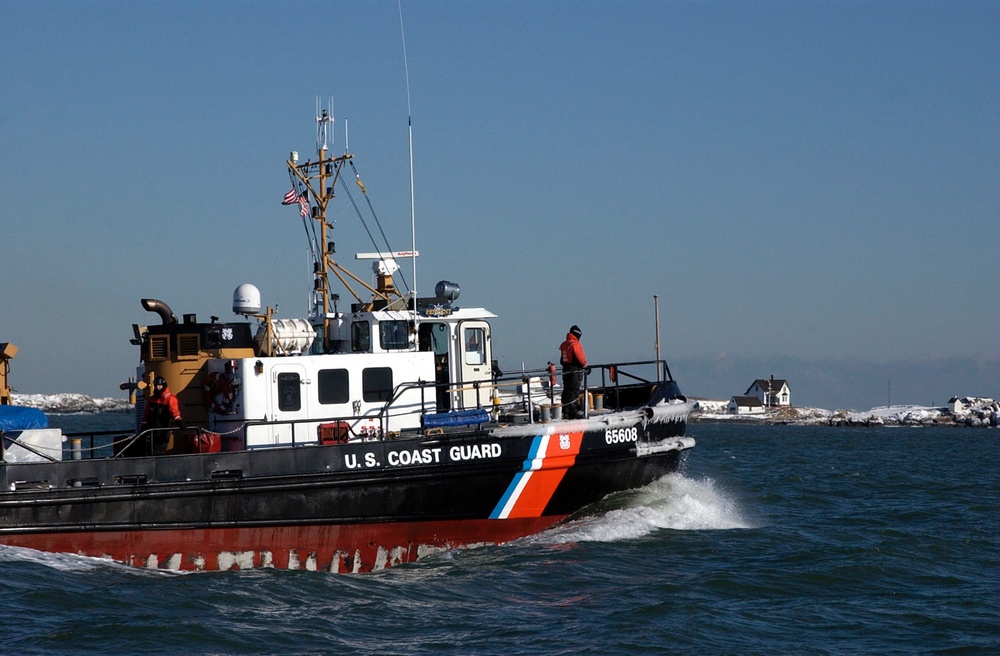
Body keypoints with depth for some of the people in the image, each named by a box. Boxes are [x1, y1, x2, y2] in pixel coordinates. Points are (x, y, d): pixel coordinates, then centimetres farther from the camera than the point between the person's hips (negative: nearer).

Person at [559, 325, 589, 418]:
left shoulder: (564, 345, 13)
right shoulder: (575, 344, -14)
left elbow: (561, 360, 15)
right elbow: (580, 358, -14)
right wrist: (585, 366, 1)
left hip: (566, 370, 8)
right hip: (574, 370, -8)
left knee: (567, 390, 10)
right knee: (574, 391, -6)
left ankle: (565, 412, 12)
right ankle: (573, 411, -7)